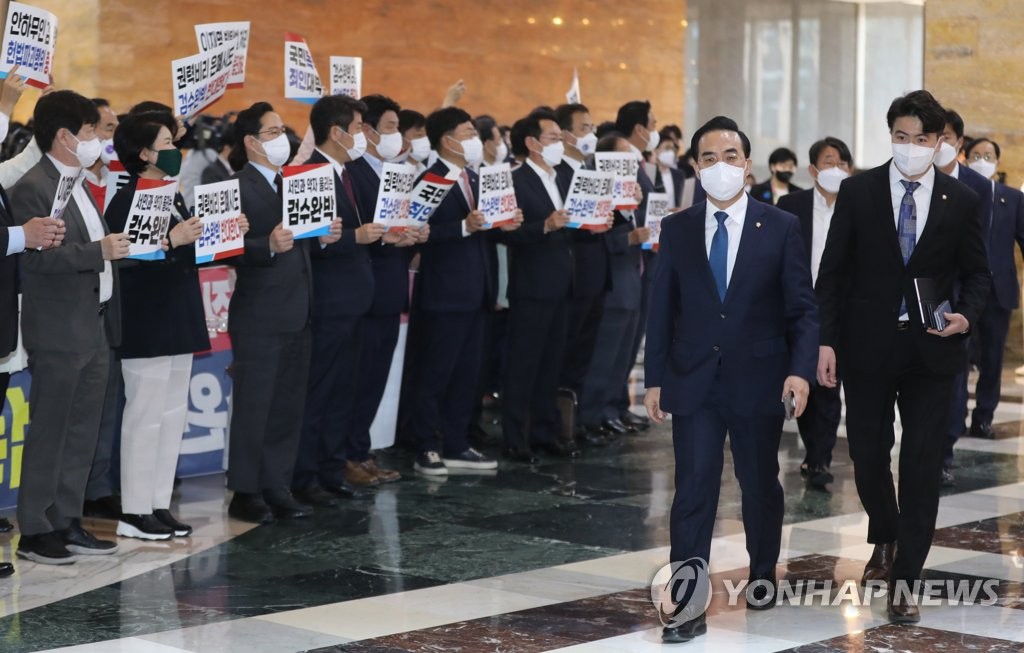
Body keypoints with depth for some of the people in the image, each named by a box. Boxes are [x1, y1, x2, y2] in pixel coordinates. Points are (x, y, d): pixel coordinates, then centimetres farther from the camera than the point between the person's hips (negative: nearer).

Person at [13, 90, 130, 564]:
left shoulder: (81, 186, 17)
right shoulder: (32, 188, -12)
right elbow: (39, 257, -21)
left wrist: (118, 247, 8)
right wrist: (99, 251, -21)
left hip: (95, 327, 9)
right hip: (59, 332, -9)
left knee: (82, 434, 10)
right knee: (48, 434, -2)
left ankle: (67, 523, 18)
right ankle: (35, 532, 5)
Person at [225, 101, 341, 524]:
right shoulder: (238, 188, -10)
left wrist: (323, 237, 0)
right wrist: (269, 246, -32)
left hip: (297, 312, 8)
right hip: (259, 316, -8)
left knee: (288, 407, 12)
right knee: (253, 407, 0)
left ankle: (277, 490, 20)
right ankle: (245, 494, 8)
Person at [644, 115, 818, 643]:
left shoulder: (781, 228, -1)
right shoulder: (676, 229, 4)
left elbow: (802, 307, -2)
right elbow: (662, 309, 6)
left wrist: (800, 369, -14)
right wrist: (654, 378, 3)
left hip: (758, 379, 0)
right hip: (693, 381, 0)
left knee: (760, 485, 14)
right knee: (693, 490, -6)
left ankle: (763, 577, 35)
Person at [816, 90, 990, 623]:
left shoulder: (960, 201, 1)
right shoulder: (858, 192, -1)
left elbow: (976, 273, 9)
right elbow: (833, 271, 0)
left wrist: (966, 315, -12)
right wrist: (826, 340, -6)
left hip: (930, 350, 0)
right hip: (867, 345, 0)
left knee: (922, 464, -3)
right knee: (867, 456, 9)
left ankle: (904, 581, 4)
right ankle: (886, 540, 38)